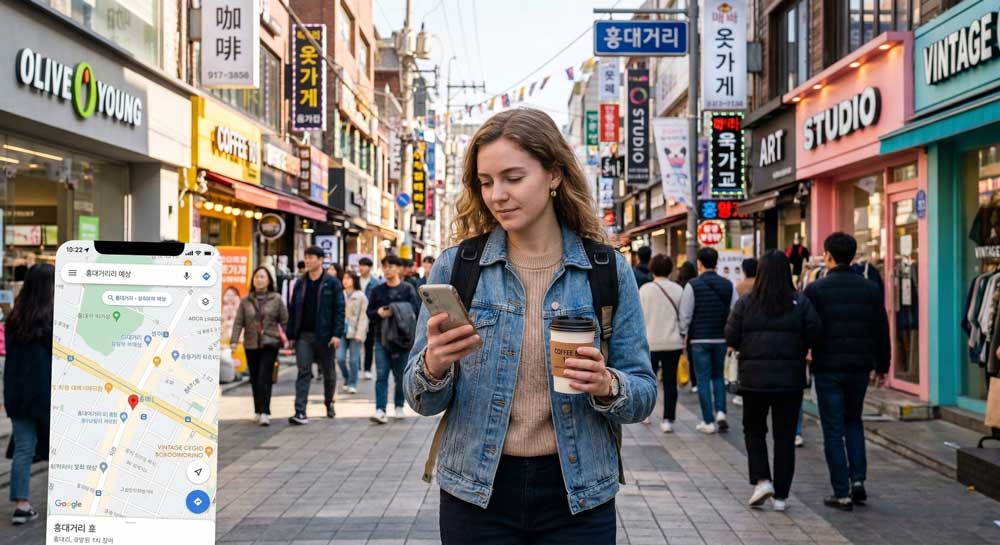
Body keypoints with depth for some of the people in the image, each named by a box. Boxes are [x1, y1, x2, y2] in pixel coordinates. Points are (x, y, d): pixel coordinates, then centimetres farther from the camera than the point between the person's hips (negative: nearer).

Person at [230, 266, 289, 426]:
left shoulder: (276, 299, 2)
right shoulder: (246, 301, 6)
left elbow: (285, 320, 5)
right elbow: (238, 322, 3)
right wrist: (234, 340, -8)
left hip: (270, 344, -3)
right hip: (251, 344, 3)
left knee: (264, 377, -11)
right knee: (254, 379, 8)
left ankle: (264, 412, -11)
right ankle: (258, 411, 18)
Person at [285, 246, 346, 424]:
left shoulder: (332, 283, -3)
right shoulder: (300, 284, 9)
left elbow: (339, 310, -7)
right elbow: (293, 310, 10)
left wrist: (337, 334, -15)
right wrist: (290, 334, 4)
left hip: (324, 335, -2)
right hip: (304, 335, 2)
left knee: (328, 372, 12)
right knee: (303, 372, -8)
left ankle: (329, 403, 34)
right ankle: (300, 412, -12)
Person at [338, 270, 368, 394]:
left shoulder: (360, 296, -3)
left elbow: (363, 316, -5)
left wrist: (359, 334, -12)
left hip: (355, 332, -3)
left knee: (353, 360, -1)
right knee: (340, 358, -4)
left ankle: (352, 384, 12)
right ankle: (346, 379, 20)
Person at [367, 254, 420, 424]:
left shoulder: (407, 288, 2)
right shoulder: (377, 290, 11)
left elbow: (415, 309, -6)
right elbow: (369, 312, 11)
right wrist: (378, 313, -11)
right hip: (381, 338, 2)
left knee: (401, 376, 7)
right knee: (381, 375, -8)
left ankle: (399, 407, 23)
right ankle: (380, 410, -12)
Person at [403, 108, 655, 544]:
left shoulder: (609, 270, -3)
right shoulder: (455, 266, -2)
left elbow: (643, 395, 0)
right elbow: (423, 401, 0)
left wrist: (607, 386, -20)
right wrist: (433, 366, -21)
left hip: (577, 495, 0)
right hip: (475, 493, 0)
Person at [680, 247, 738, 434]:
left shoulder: (693, 285, -8)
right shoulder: (728, 285, 3)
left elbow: (685, 315, -8)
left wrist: (684, 334, 5)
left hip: (699, 339, -3)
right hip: (721, 338, 3)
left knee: (703, 379, 3)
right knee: (718, 376, 19)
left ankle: (708, 422, 4)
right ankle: (720, 412, 2)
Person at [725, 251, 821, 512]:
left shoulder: (745, 303, -6)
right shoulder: (801, 303, -5)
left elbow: (731, 337, -6)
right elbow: (814, 336, -7)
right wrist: (795, 350, 12)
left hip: (754, 376, 0)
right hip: (790, 379, 0)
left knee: (753, 429, 17)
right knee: (785, 435, 8)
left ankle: (761, 480, 0)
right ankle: (781, 495, 11)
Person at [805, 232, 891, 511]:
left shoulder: (816, 289, -8)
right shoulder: (870, 288, 3)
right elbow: (882, 331, 7)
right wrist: (881, 366, 16)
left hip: (827, 368, -3)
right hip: (860, 366, 4)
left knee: (833, 430, 3)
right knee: (853, 421, 22)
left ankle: (842, 493, 3)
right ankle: (858, 479, 10)